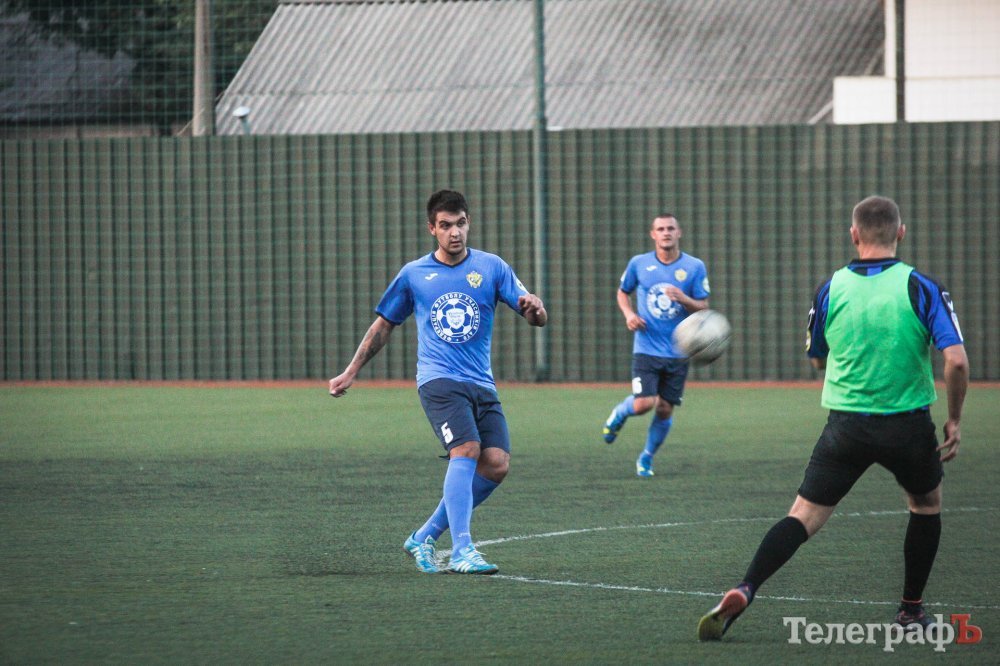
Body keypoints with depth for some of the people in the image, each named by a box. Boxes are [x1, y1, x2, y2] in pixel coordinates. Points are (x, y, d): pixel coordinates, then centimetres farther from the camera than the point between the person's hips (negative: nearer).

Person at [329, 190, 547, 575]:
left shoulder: (492, 268, 8)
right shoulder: (414, 275, 8)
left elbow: (536, 319, 4)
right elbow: (384, 325, 21)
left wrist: (535, 309, -21)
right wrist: (350, 373, 20)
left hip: (482, 384, 3)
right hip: (438, 380, -3)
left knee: (496, 465, -12)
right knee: (466, 449, -26)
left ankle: (425, 538, 4)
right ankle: (462, 552, -32)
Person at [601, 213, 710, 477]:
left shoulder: (694, 267, -1)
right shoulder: (638, 264, 0)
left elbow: (703, 308, 0)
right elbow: (623, 292, 16)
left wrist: (683, 299, -20)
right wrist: (628, 314, -4)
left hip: (677, 353, 1)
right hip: (646, 349, -1)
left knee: (665, 410, 3)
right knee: (643, 404, -16)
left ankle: (646, 458, 26)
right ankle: (620, 413, 20)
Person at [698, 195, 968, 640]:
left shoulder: (831, 289, 1)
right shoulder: (921, 288, -8)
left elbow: (817, 359, 15)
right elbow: (956, 360, -15)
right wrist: (955, 421, -2)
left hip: (845, 424, 1)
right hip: (908, 424, -1)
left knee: (804, 516, 0)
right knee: (926, 504, 26)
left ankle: (744, 591, -22)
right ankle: (911, 611, 29)